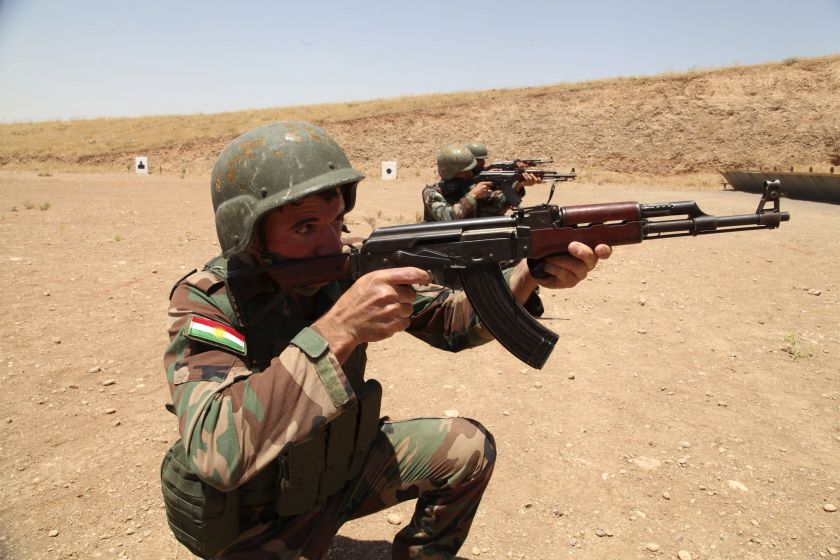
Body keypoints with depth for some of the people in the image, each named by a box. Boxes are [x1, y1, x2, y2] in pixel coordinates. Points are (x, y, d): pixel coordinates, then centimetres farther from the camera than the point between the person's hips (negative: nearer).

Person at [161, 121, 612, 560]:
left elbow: (450, 321, -6)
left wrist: (529, 274, -24)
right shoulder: (206, 302, -26)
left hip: (340, 467, 5)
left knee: (469, 449, -2)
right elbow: (216, 452, -41)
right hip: (255, 517, -4)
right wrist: (338, 329, -45)